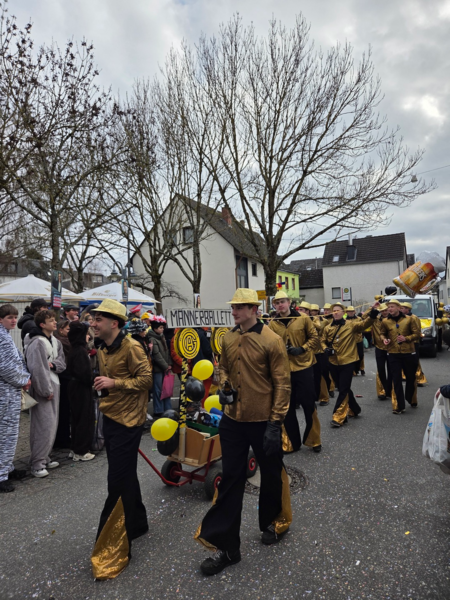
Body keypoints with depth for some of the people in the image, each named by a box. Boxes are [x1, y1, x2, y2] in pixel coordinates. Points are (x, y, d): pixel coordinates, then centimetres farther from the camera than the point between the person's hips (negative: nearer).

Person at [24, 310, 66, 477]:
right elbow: (37, 370, -22)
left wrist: (53, 364, -10)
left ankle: (45, 457, 28)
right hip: (42, 388, -9)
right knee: (43, 425, -5)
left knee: (52, 424, 15)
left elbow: (62, 362, 12)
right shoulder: (37, 343, -19)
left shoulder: (55, 341, 9)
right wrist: (46, 390, -18)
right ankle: (37, 463, 8)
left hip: (54, 385, 9)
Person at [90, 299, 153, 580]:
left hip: (128, 421, -9)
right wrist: (103, 385, 7)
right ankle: (137, 523, 40)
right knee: (125, 475, 21)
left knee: (118, 482, -3)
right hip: (110, 418, 9)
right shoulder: (103, 350, 9)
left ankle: (112, 548, 12)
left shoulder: (131, 347, -17)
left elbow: (146, 379, -19)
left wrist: (114, 383, -23)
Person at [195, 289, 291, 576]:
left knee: (272, 475, 18)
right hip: (233, 420, 5)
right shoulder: (228, 339, 0)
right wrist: (225, 386, -3)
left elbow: (282, 384, -13)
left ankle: (275, 522, 47)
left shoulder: (271, 340, -16)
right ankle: (225, 546, 28)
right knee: (230, 479, 12)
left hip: (263, 422, -4)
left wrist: (275, 422, -15)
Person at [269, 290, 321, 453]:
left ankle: (314, 440, 27)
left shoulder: (303, 319, -3)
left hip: (304, 367, -2)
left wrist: (302, 349, -14)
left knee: (309, 404, 7)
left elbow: (315, 337, 0)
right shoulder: (273, 324, 0)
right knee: (287, 407, 10)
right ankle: (292, 442, 26)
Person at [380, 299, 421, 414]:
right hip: (393, 354, 0)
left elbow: (417, 334, 0)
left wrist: (406, 338, -15)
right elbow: (383, 334, 14)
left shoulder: (409, 319, -2)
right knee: (396, 380, -1)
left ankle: (411, 400, 38)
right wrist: (384, 339, -8)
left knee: (411, 378, 15)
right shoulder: (385, 321, 1)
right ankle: (399, 406, 5)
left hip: (409, 353, 0)